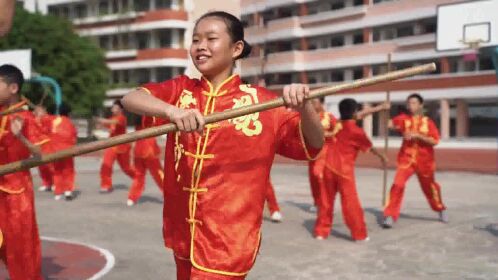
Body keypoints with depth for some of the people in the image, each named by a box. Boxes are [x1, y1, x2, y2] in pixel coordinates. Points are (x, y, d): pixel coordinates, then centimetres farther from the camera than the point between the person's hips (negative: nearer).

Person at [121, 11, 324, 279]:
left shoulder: (261, 100, -6)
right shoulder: (180, 90, 2)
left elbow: (314, 145, -7)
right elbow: (129, 99, -13)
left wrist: (303, 106, -28)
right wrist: (172, 110, -34)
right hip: (183, 233, 4)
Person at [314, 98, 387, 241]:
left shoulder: (338, 125, 8)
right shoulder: (357, 131, -8)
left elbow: (357, 117, 24)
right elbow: (370, 148, 8)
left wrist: (377, 109, 35)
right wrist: (382, 156, 27)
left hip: (329, 167, 5)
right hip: (344, 170, -5)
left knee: (326, 200, 10)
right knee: (351, 202, 1)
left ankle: (321, 231, 14)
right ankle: (359, 234, 7)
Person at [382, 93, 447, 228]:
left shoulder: (428, 122, -4)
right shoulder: (403, 119, -2)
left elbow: (434, 141, -12)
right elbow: (389, 124, -17)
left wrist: (418, 135, -23)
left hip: (424, 161, 0)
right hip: (406, 159, 0)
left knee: (430, 188, 17)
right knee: (398, 185, -18)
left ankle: (441, 210, 43)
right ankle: (390, 216, -13)